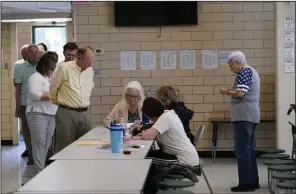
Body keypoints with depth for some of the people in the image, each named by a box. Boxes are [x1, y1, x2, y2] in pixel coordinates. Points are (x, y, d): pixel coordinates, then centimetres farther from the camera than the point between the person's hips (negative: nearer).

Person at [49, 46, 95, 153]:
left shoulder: (90, 70, 9)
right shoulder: (64, 68, -8)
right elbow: (53, 88, 1)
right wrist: (58, 102, 13)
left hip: (84, 113, 5)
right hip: (67, 113, -5)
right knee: (64, 148, -1)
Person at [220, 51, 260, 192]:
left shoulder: (244, 73, -12)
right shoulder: (252, 71, 20)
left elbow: (239, 93, -21)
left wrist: (226, 91, -4)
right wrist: (231, 91, 9)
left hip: (244, 115, -11)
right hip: (251, 115, 11)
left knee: (242, 150, -8)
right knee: (249, 149, 13)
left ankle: (246, 183, -6)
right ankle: (253, 181, 16)